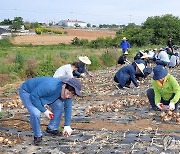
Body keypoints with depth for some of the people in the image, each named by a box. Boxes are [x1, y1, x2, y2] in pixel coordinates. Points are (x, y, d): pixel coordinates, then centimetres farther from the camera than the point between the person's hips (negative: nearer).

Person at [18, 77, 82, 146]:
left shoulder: (67, 95, -16)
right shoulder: (50, 87, -41)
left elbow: (68, 107, -3)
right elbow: (33, 96, -34)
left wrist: (67, 125, -4)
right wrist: (44, 110, -27)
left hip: (42, 92, 7)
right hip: (26, 92, -7)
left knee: (59, 105, -8)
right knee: (35, 113, -29)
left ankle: (52, 128, 13)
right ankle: (37, 136, -3)